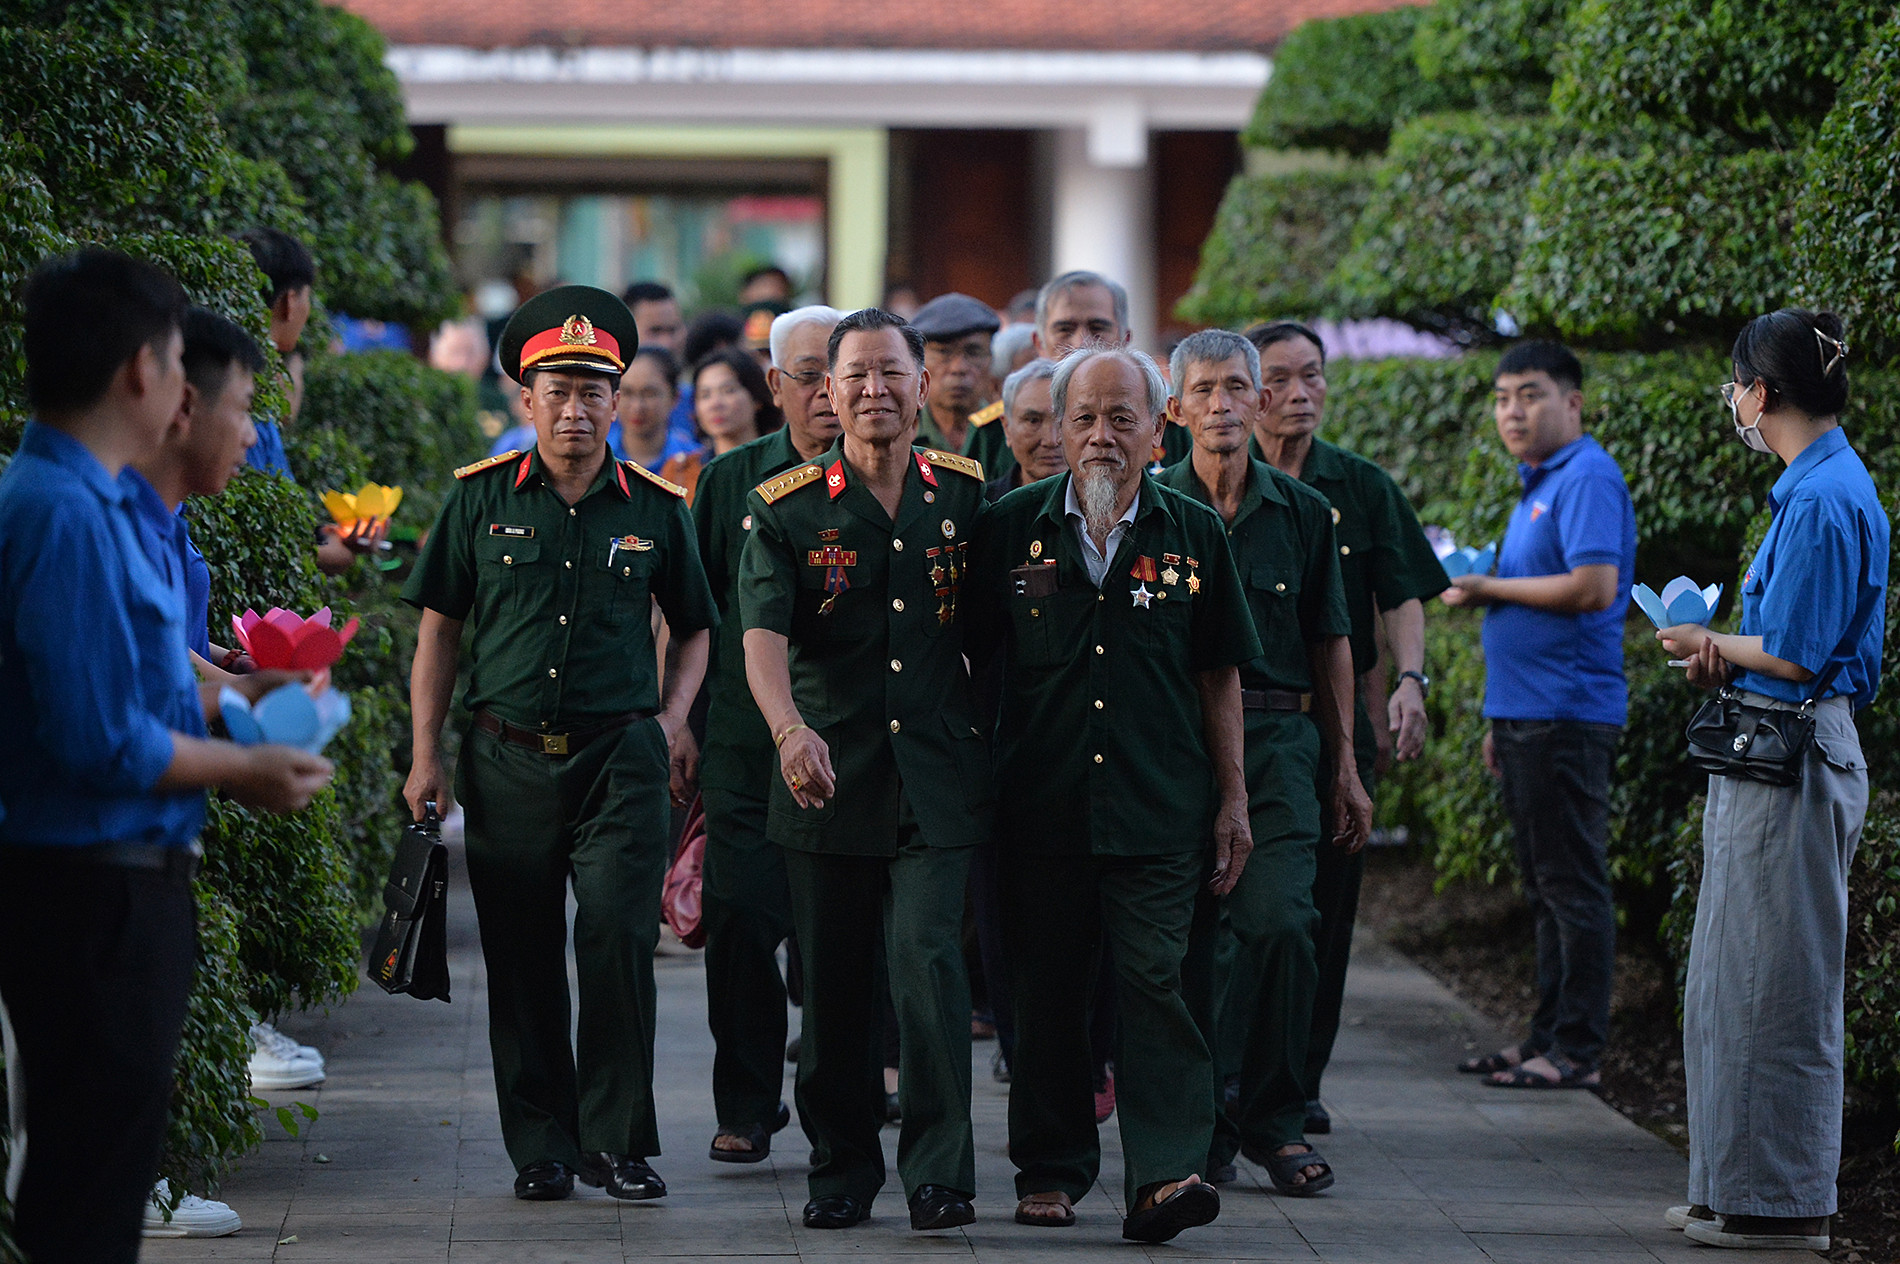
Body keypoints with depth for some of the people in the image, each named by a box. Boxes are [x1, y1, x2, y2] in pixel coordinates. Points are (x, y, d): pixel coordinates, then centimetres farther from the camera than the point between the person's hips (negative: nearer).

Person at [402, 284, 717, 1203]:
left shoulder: (655, 508, 6)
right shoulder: (480, 498, 4)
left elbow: (693, 628, 18)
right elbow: (438, 628, 8)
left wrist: (670, 722, 3)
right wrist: (425, 753, 2)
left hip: (620, 757, -1)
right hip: (506, 759, 1)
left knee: (618, 936, -13)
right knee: (522, 961, 4)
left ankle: (617, 1140, -2)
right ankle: (541, 1148, 15)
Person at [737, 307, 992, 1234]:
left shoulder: (964, 494, 6)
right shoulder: (787, 509, -2)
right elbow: (763, 635, -15)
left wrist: (994, 733, 8)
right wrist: (789, 728, -33)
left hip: (936, 776, 0)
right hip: (827, 774, 0)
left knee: (927, 956, -13)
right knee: (833, 979, 6)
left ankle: (939, 1172, -8)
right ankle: (842, 1169, 20)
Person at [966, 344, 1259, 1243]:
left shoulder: (1193, 534, 6)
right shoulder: (1014, 527, 5)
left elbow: (1220, 675, 11)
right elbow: (973, 658, 11)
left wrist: (1232, 796, 8)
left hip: (1159, 807, -1)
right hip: (1039, 800, 1)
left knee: (1153, 983, -10)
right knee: (1047, 991, 7)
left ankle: (1165, 1174, -14)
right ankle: (1050, 1170, 18)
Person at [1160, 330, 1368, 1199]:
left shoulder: (1303, 513, 10)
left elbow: (1331, 644, 15)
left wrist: (1345, 766, 13)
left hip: (1277, 742, 0)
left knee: (1279, 922, -14)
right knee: (1185, 936, 0)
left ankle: (1274, 1118, -3)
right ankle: (1199, 1120, 13)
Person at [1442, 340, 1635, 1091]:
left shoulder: (1588, 479, -11)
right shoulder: (1538, 486, 19)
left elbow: (1594, 586, -23)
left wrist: (1490, 588, -12)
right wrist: (1500, 720, 22)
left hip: (1567, 712, -10)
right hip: (1525, 712, 10)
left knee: (1572, 885, -7)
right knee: (1545, 887, 13)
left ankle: (1577, 1051, -4)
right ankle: (1549, 1037, 19)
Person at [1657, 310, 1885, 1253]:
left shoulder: (1822, 500, -17)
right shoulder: (1823, 485, 14)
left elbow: (1794, 654, -19)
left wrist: (1710, 644, -3)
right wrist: (1730, 661, 9)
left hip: (1793, 761, -10)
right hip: (1775, 757, 10)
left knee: (1776, 985, -4)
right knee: (1735, 981, 15)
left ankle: (1783, 1206, 3)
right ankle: (1739, 1189, 21)